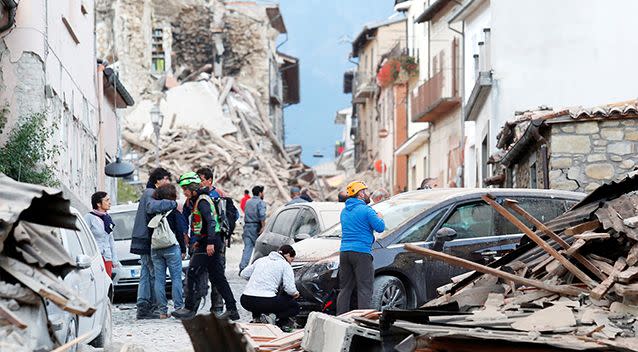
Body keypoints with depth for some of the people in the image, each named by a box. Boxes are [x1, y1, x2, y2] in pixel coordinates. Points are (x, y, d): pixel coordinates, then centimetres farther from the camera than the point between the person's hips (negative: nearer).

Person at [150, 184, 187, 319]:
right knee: (176, 278, 1)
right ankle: (178, 308, -3)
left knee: (159, 279, 5)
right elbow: (180, 231, -6)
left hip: (155, 250, 4)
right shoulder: (173, 211, -6)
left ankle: (162, 310, 4)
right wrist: (183, 249, 1)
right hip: (171, 248, -4)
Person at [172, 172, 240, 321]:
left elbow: (211, 221, -23)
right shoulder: (197, 200, 18)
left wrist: (210, 242, -29)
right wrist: (198, 241, 24)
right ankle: (232, 309, 10)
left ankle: (189, 309, -6)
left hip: (209, 244, -10)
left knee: (192, 274, -8)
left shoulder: (202, 200, -13)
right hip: (208, 243, 10)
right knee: (217, 277, 10)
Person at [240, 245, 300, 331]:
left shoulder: (261, 260, 21)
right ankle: (281, 322, -11)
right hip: (266, 302, -5)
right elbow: (290, 289, -4)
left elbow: (244, 274, 24)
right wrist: (295, 293, 18)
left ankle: (256, 317, 14)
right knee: (295, 307, 16)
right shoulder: (285, 265, 6)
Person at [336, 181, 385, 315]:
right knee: (364, 289, -5)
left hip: (344, 252, 7)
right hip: (361, 252, -7)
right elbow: (380, 228, -10)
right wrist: (379, 218, 11)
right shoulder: (365, 210, -8)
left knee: (345, 288, 11)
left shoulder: (344, 211, 16)